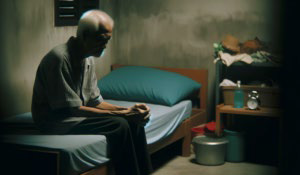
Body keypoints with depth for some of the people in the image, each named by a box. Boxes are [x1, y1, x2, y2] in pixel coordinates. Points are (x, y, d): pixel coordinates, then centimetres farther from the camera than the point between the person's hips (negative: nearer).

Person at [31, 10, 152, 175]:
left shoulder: (88, 60, 6)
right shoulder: (59, 58, -22)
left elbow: (95, 101, 9)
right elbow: (72, 109, -23)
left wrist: (127, 110, -8)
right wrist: (122, 114, -24)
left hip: (76, 115, 8)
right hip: (56, 120, -8)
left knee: (134, 121, -6)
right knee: (119, 125, -24)